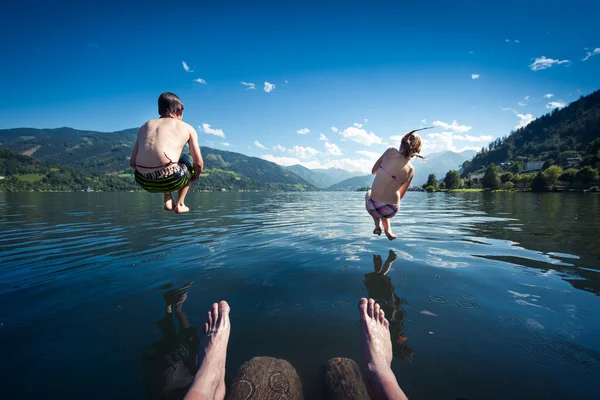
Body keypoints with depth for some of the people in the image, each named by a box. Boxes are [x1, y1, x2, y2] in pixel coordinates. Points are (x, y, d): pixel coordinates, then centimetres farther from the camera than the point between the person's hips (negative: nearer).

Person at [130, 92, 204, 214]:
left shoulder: (145, 126, 20)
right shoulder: (187, 128, 10)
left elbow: (132, 163, 16)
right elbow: (199, 164, 4)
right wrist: (194, 177, 25)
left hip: (142, 181, 5)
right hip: (170, 181, -4)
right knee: (188, 165, 29)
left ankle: (168, 202, 30)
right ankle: (179, 205, 25)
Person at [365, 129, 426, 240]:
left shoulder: (391, 152, -7)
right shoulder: (411, 170, 1)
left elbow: (373, 171, 4)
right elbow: (400, 195, 11)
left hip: (374, 208, -3)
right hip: (391, 211, 3)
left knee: (369, 193, 36)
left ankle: (378, 225, 18)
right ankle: (388, 230, 25)